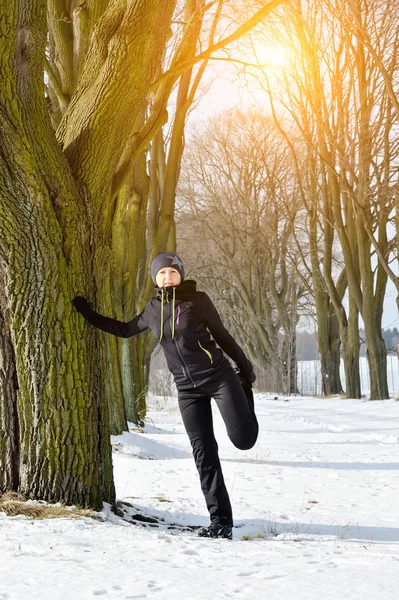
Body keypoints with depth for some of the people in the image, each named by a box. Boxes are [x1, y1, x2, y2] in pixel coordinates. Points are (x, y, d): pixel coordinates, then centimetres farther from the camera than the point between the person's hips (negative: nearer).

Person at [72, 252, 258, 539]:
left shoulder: (198, 300, -3)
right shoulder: (153, 309, 10)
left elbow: (222, 335, 5)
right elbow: (125, 330, 26)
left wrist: (246, 369, 10)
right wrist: (90, 315, 27)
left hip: (219, 376, -3)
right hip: (188, 389, 4)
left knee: (243, 439, -12)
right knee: (204, 453, -2)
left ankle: (246, 398, 24)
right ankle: (221, 522, 2)